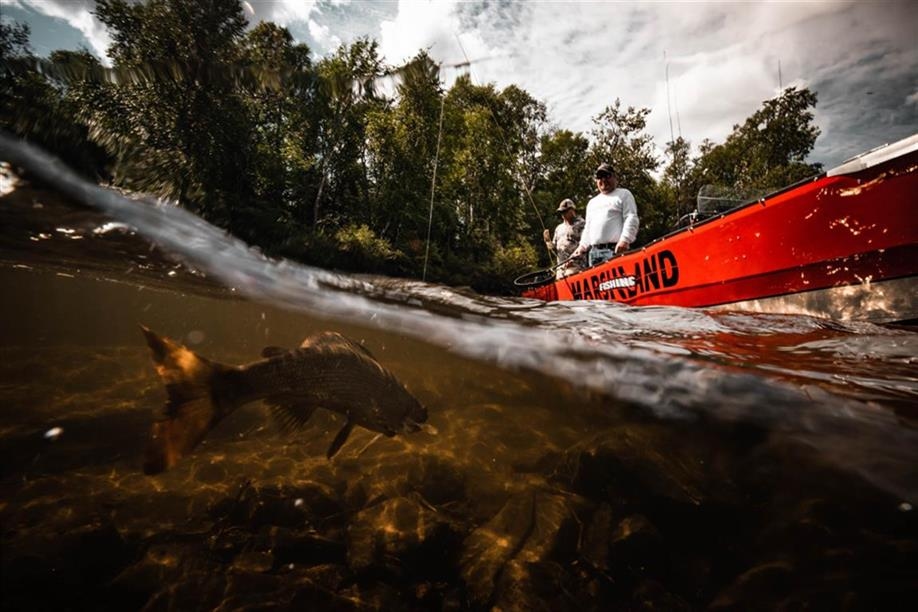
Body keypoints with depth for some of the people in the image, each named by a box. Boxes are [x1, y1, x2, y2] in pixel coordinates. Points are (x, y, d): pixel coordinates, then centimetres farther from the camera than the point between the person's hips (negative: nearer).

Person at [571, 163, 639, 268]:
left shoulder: (624, 194, 10)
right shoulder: (592, 202, 28)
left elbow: (632, 219, -4)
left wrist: (625, 240, -19)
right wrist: (582, 246, 14)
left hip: (615, 250, -6)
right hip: (594, 252, 6)